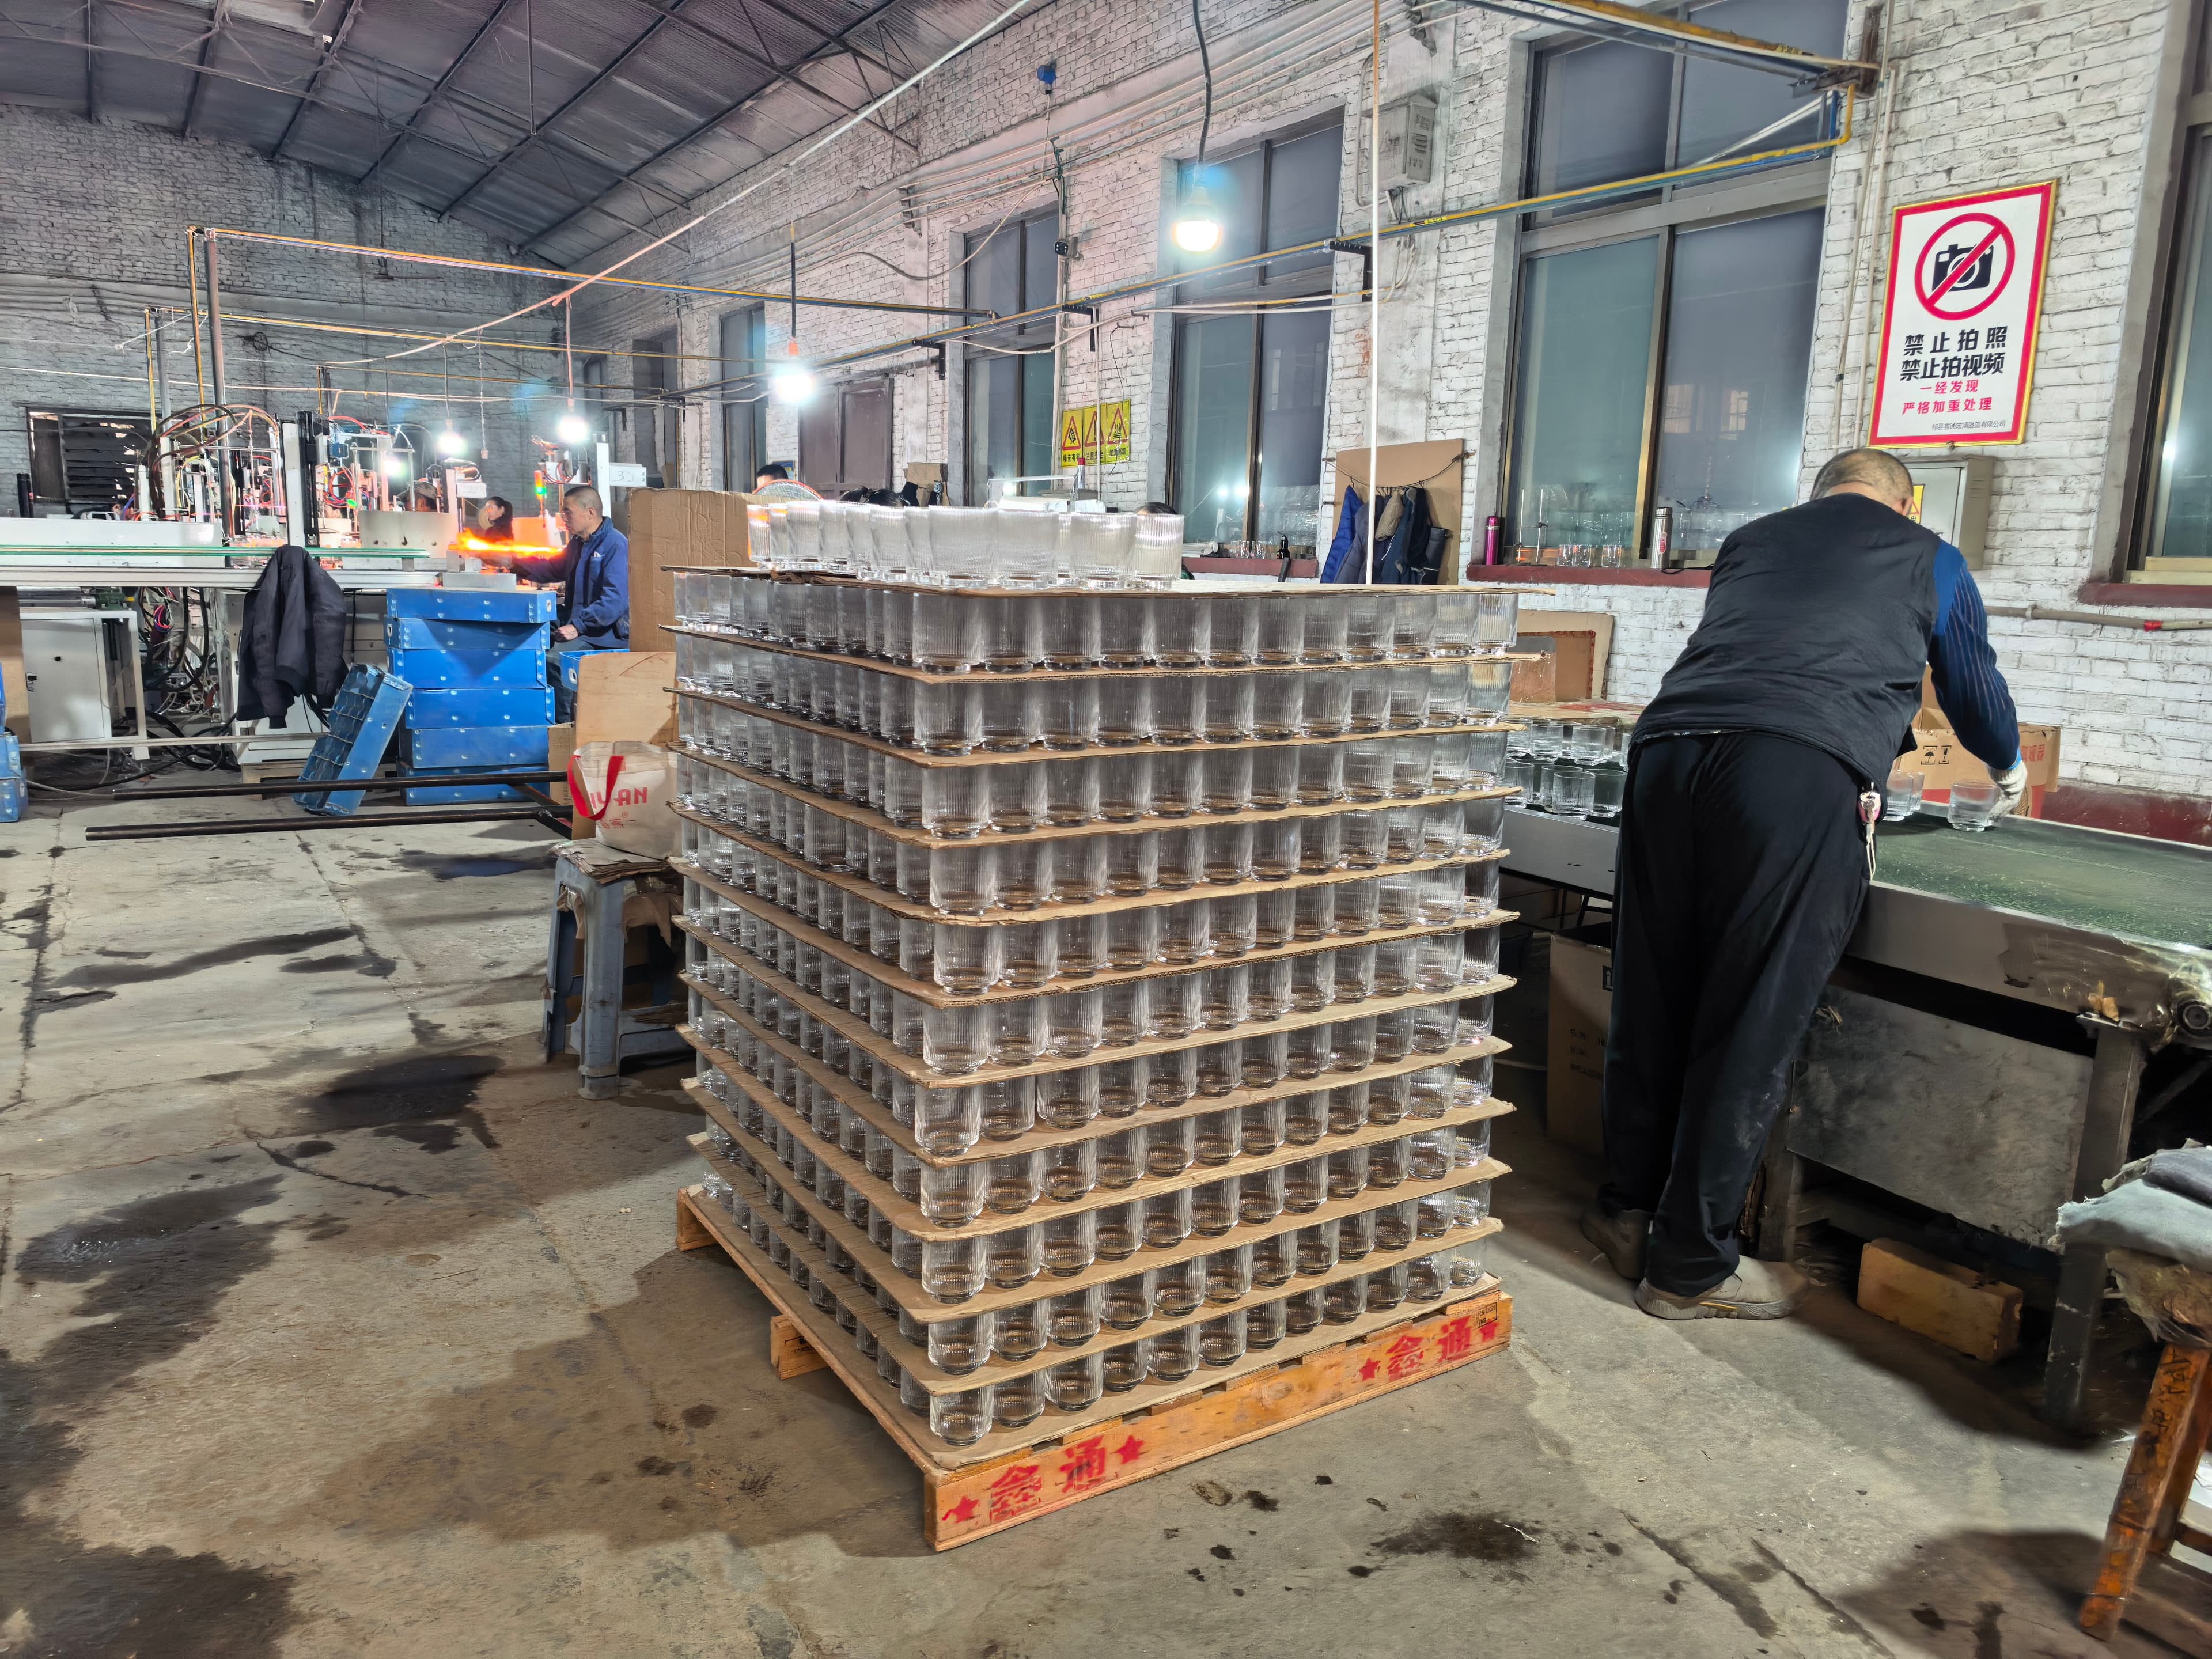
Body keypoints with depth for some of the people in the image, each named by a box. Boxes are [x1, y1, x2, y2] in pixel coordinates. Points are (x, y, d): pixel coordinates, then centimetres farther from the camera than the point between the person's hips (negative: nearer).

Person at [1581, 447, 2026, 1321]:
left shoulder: (1751, 540, 32)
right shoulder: (1929, 560, 24)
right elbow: (1976, 690, 36)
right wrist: (2008, 767, 59)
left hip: (1668, 748, 4)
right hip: (1804, 774, -4)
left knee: (1651, 1000, 12)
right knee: (1750, 1027, 1)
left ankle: (1628, 1213, 26)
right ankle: (1691, 1266, 10)